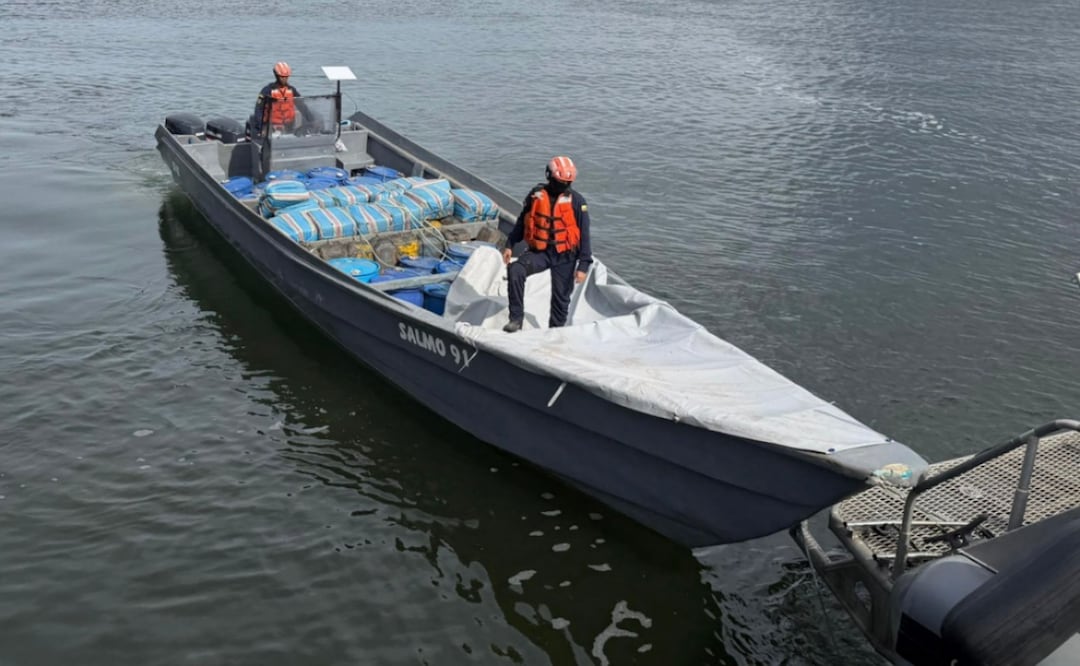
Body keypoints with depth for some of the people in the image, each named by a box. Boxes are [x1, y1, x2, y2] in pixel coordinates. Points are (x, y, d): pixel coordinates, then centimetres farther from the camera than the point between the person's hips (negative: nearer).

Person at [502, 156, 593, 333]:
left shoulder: (576, 200, -7)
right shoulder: (536, 195, -1)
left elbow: (584, 234, -4)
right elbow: (522, 221, 12)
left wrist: (583, 265, -8)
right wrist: (510, 245, 9)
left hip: (565, 255, -1)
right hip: (539, 251, 1)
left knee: (561, 298, 6)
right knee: (515, 270, -25)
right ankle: (516, 319, -20)